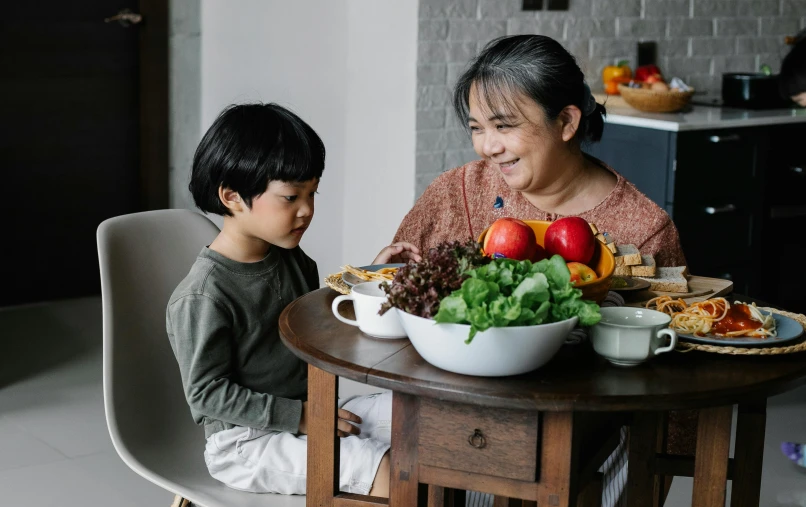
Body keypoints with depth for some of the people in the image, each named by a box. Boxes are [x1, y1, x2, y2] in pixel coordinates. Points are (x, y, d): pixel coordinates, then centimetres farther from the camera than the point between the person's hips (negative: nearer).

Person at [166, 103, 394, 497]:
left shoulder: (291, 259, 6)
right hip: (245, 442, -8)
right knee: (385, 471, -24)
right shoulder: (203, 296, -19)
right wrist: (298, 416, -20)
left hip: (309, 413, 8)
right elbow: (207, 392, -17)